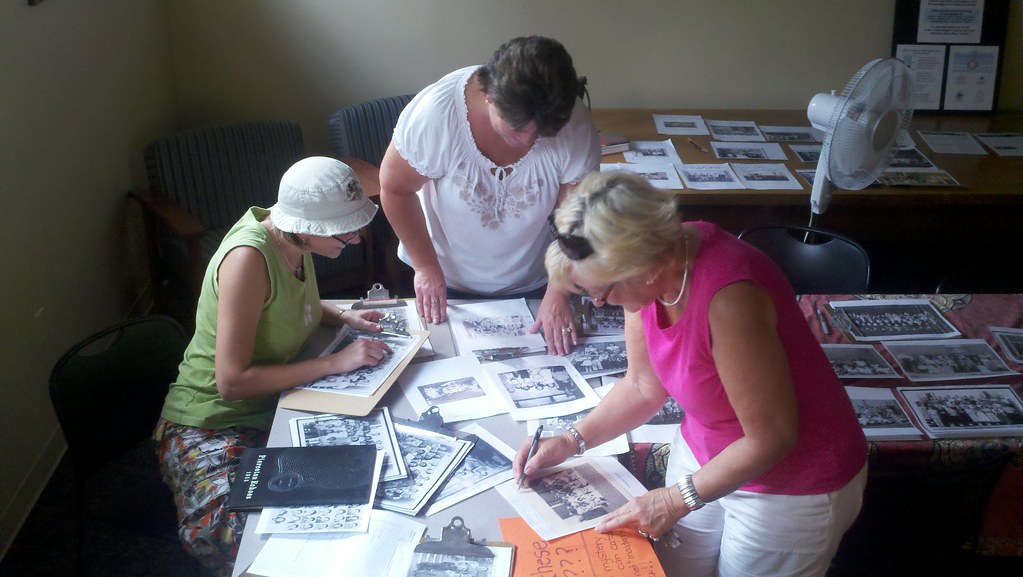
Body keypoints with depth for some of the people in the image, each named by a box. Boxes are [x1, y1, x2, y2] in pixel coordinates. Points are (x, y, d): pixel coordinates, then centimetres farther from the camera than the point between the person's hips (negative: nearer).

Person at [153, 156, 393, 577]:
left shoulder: (290, 238, -4)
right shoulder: (248, 257, -27)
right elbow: (232, 382, -27)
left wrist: (343, 317, 1)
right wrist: (333, 363, -24)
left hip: (273, 407, 8)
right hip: (213, 429, -8)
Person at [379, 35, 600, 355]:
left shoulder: (574, 125, -27)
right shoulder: (435, 113, -31)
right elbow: (395, 188, -16)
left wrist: (559, 293, -20)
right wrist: (426, 267, -15)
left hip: (529, 286, 1)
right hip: (446, 283, -1)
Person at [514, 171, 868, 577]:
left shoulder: (727, 298, -36)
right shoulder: (654, 263, -13)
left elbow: (771, 436, -26)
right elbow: (644, 386, 2)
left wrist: (678, 499, -18)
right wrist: (572, 441, -6)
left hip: (793, 488, -6)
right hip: (703, 452, 6)